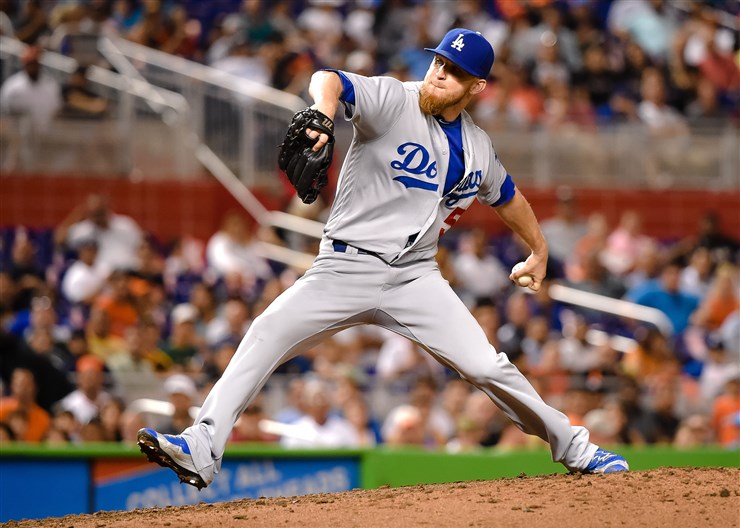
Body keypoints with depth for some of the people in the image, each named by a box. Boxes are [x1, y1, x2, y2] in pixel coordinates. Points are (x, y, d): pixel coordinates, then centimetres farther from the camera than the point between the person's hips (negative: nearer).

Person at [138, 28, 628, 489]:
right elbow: (328, 79, -28)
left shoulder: (477, 148, 7)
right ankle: (201, 451, -24)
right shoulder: (392, 100, -9)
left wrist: (539, 250, 38)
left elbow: (507, 196, 28)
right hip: (347, 266, -3)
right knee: (267, 334, -21)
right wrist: (325, 109, -52)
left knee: (486, 366, -7)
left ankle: (572, 447, 12)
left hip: (416, 276, 3)